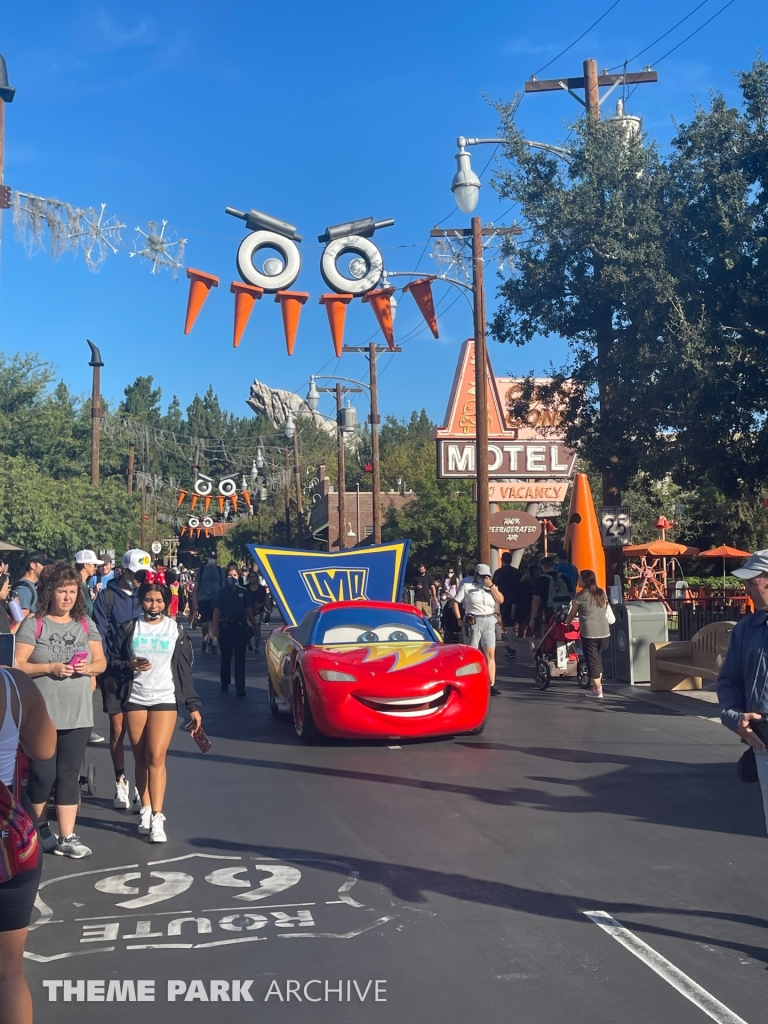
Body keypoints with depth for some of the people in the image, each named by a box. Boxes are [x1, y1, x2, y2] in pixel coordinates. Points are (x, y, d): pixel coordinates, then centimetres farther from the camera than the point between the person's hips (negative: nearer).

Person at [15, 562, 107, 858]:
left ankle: (67, 838, 13)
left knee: (69, 775, 7)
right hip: (41, 714, -3)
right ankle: (34, 828, 26)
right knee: (43, 775, 2)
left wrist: (89, 668, -10)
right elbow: (17, 665, -9)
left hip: (78, 714, 4)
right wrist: (50, 668, -20)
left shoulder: (86, 624, 8)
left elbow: (101, 661, 12)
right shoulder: (33, 624, -5)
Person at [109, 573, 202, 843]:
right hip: (134, 699, 2)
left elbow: (185, 670, 6)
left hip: (165, 699, -2)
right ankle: (145, 811, 15)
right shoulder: (129, 628, 6)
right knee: (140, 758, 4)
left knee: (156, 757, -12)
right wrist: (129, 666, -14)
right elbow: (112, 662, 7)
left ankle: (157, 818, -11)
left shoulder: (176, 630, 5)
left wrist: (193, 706, 4)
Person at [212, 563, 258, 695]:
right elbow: (217, 610, -4)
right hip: (225, 626, -1)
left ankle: (240, 687, -1)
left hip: (241, 625, 1)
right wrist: (215, 627, -11)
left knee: (240, 657, -1)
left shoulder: (243, 591, 5)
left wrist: (253, 625, 10)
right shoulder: (222, 592, -1)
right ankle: (225, 684, 26)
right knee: (226, 656, 12)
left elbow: (248, 609, 10)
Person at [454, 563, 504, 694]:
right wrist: (459, 619, -6)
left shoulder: (492, 587, 14)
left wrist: (491, 585, -8)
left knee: (490, 654, -3)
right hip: (473, 622, -3)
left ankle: (492, 685, -5)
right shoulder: (467, 586, 3)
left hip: (489, 622, 3)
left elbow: (500, 600, -1)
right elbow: (456, 602, 2)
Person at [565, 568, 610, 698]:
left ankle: (597, 689, 0)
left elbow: (572, 614, 5)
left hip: (589, 632, -5)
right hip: (604, 631, 6)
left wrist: (566, 622, 22)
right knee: (598, 658, 19)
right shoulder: (602, 593, 10)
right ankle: (598, 685, 24)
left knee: (592, 659, 0)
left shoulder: (580, 596, -4)